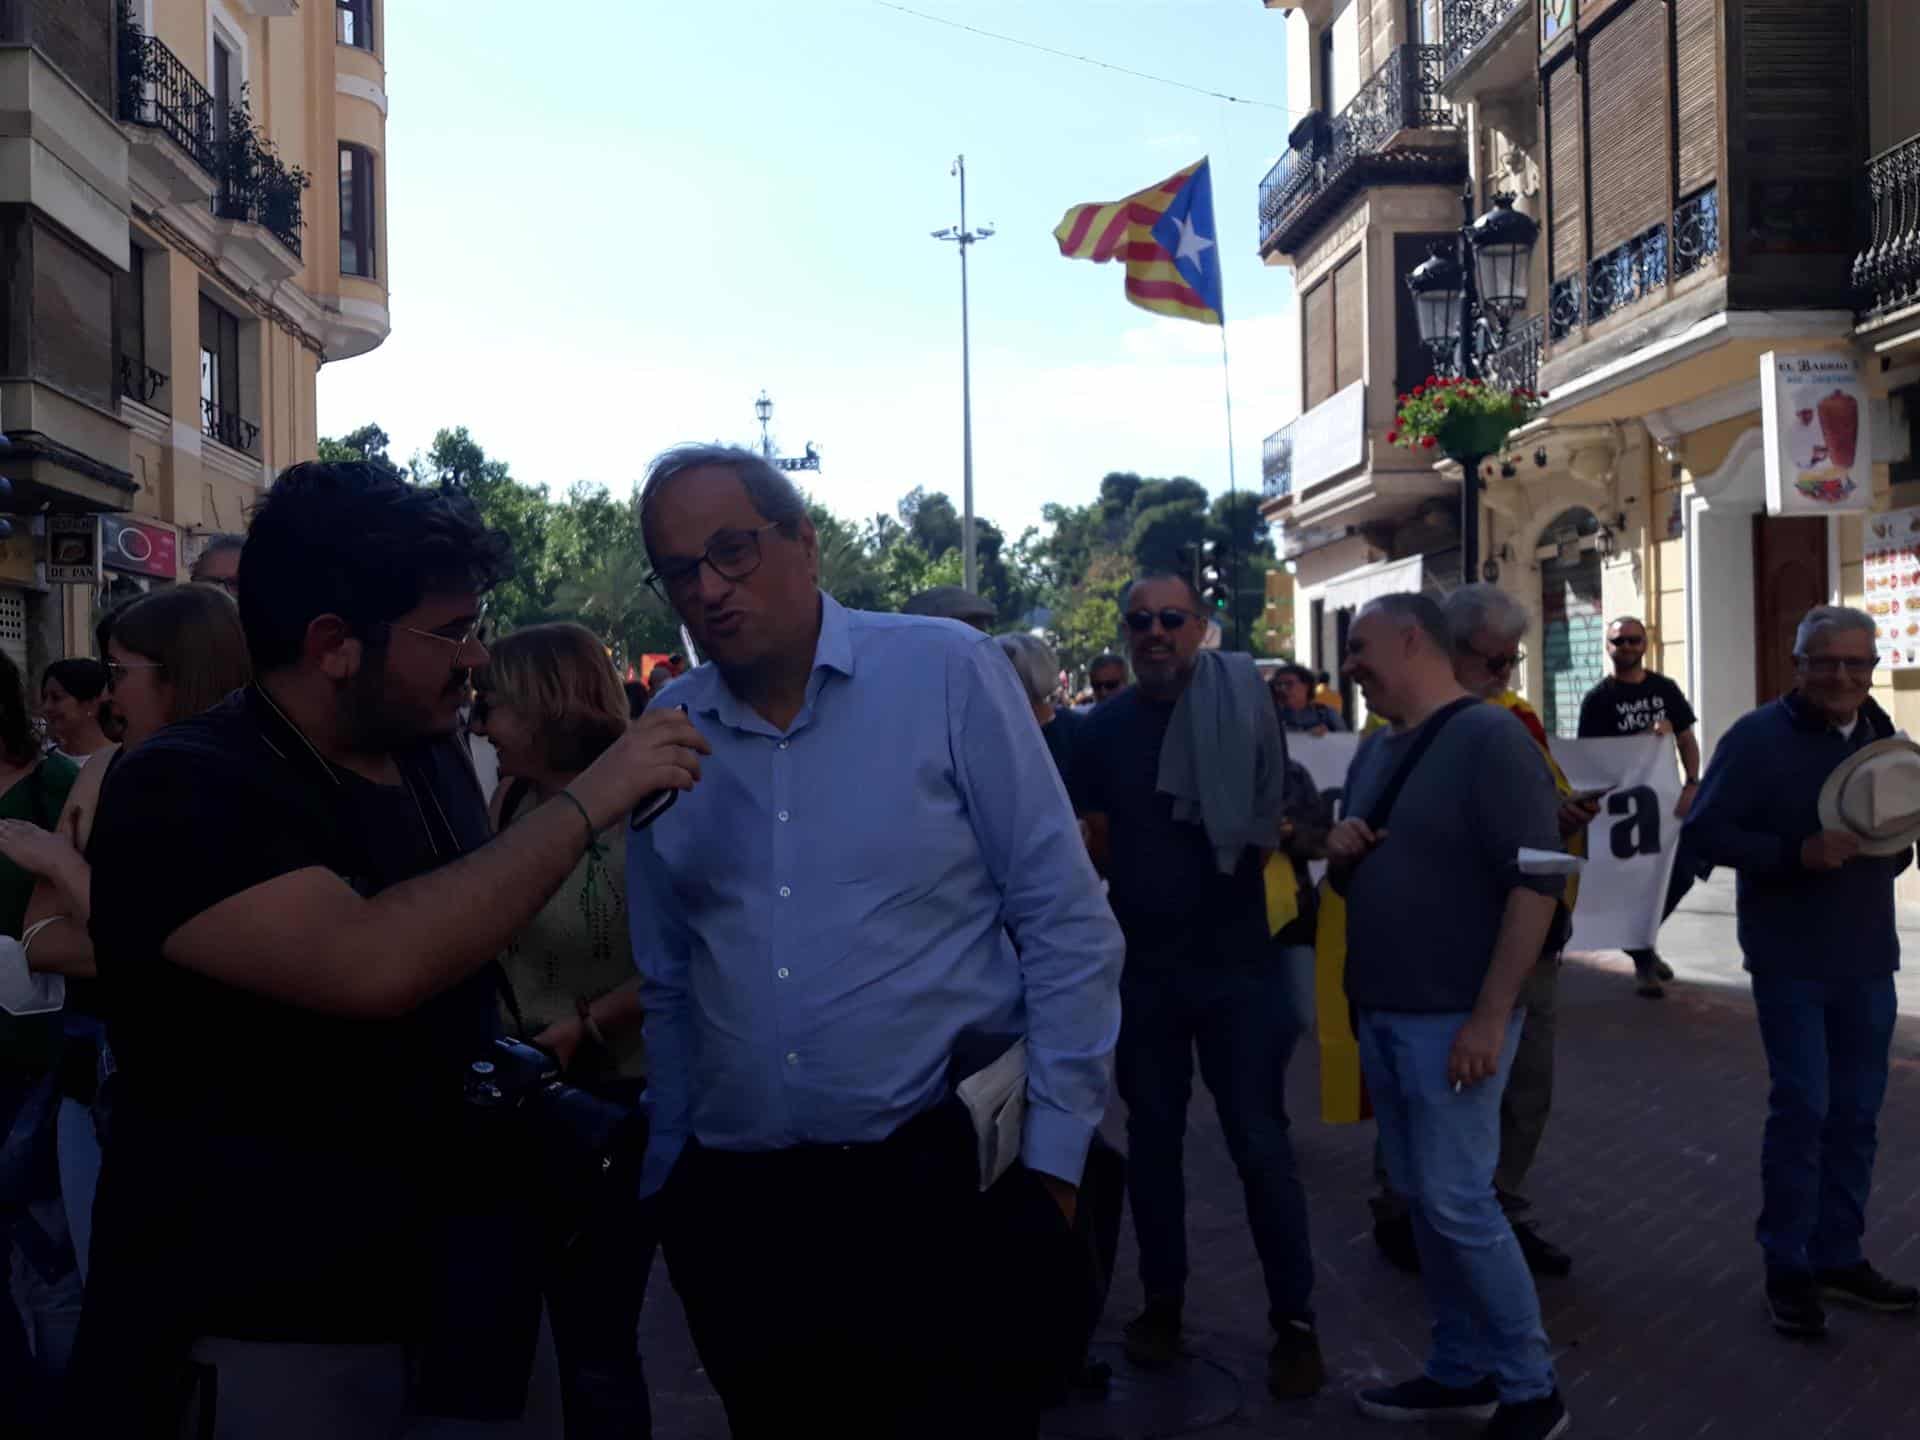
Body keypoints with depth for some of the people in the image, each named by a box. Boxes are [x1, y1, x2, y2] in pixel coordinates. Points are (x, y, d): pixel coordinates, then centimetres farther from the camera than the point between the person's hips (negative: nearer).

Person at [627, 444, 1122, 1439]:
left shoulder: (946, 673, -6)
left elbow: (1067, 925, -5)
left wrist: (1052, 1159, -8)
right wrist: (667, 1177, 14)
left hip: (945, 1190, -3)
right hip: (733, 1211, 4)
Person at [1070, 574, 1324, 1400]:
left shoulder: (1243, 707, -3)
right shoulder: (1106, 726, 3)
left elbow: (1272, 828, 2)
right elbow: (1094, 842, 10)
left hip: (1234, 959, -2)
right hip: (1143, 962, 3)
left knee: (1260, 1144, -2)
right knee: (1152, 1136, 12)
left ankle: (1295, 1322, 9)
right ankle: (1162, 1301, 26)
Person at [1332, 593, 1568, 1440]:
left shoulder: (1489, 739, -12)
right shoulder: (1375, 750, 13)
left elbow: (1536, 884, -18)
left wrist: (1490, 1016, -22)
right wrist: (1340, 853, -2)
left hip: (1453, 1017, -8)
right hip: (1381, 1012, 8)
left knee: (1457, 1201, -5)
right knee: (1421, 1199, 12)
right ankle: (1461, 1370, 23)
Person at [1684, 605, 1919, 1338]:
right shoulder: (1758, 738, -10)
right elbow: (1706, 830, -15)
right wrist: (1798, 854, -25)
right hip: (1791, 957, -6)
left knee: (1856, 1113, 11)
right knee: (1802, 1109, -6)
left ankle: (1839, 1256, 24)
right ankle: (1788, 1269, 6)